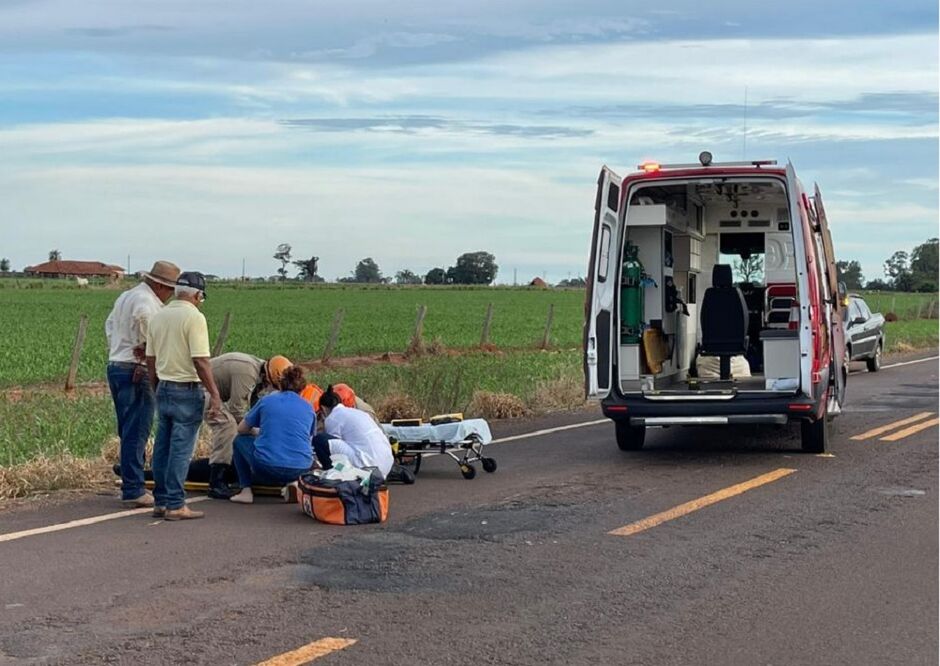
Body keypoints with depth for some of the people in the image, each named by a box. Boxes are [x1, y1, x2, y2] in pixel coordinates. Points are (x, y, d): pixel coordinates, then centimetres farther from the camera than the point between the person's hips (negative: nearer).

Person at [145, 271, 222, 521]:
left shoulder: (158, 316, 9)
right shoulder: (194, 317, -13)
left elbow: (150, 360, 13)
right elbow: (201, 361, -18)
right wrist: (215, 395, -14)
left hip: (163, 388, 7)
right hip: (187, 390, -7)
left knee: (162, 447, 12)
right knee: (181, 449, -4)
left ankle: (161, 501, 17)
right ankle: (175, 505, -3)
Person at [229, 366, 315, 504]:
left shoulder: (266, 400, 8)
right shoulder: (308, 408, 11)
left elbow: (241, 429, 17)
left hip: (266, 469, -2)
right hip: (299, 471, 2)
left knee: (240, 440, 26)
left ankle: (246, 490, 14)